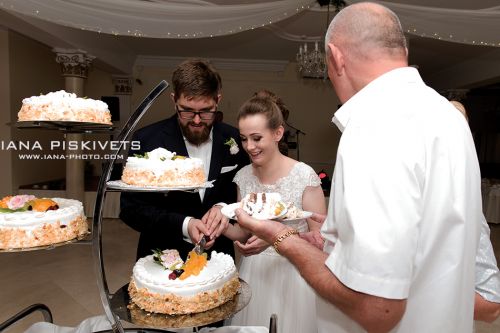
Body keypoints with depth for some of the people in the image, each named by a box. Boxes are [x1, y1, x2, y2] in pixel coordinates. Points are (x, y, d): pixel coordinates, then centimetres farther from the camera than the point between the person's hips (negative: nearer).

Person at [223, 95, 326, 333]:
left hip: (292, 272, -4)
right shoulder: (243, 177, -2)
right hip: (253, 271, 4)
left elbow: (320, 237, -12)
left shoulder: (305, 176, -17)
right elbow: (244, 233, 8)